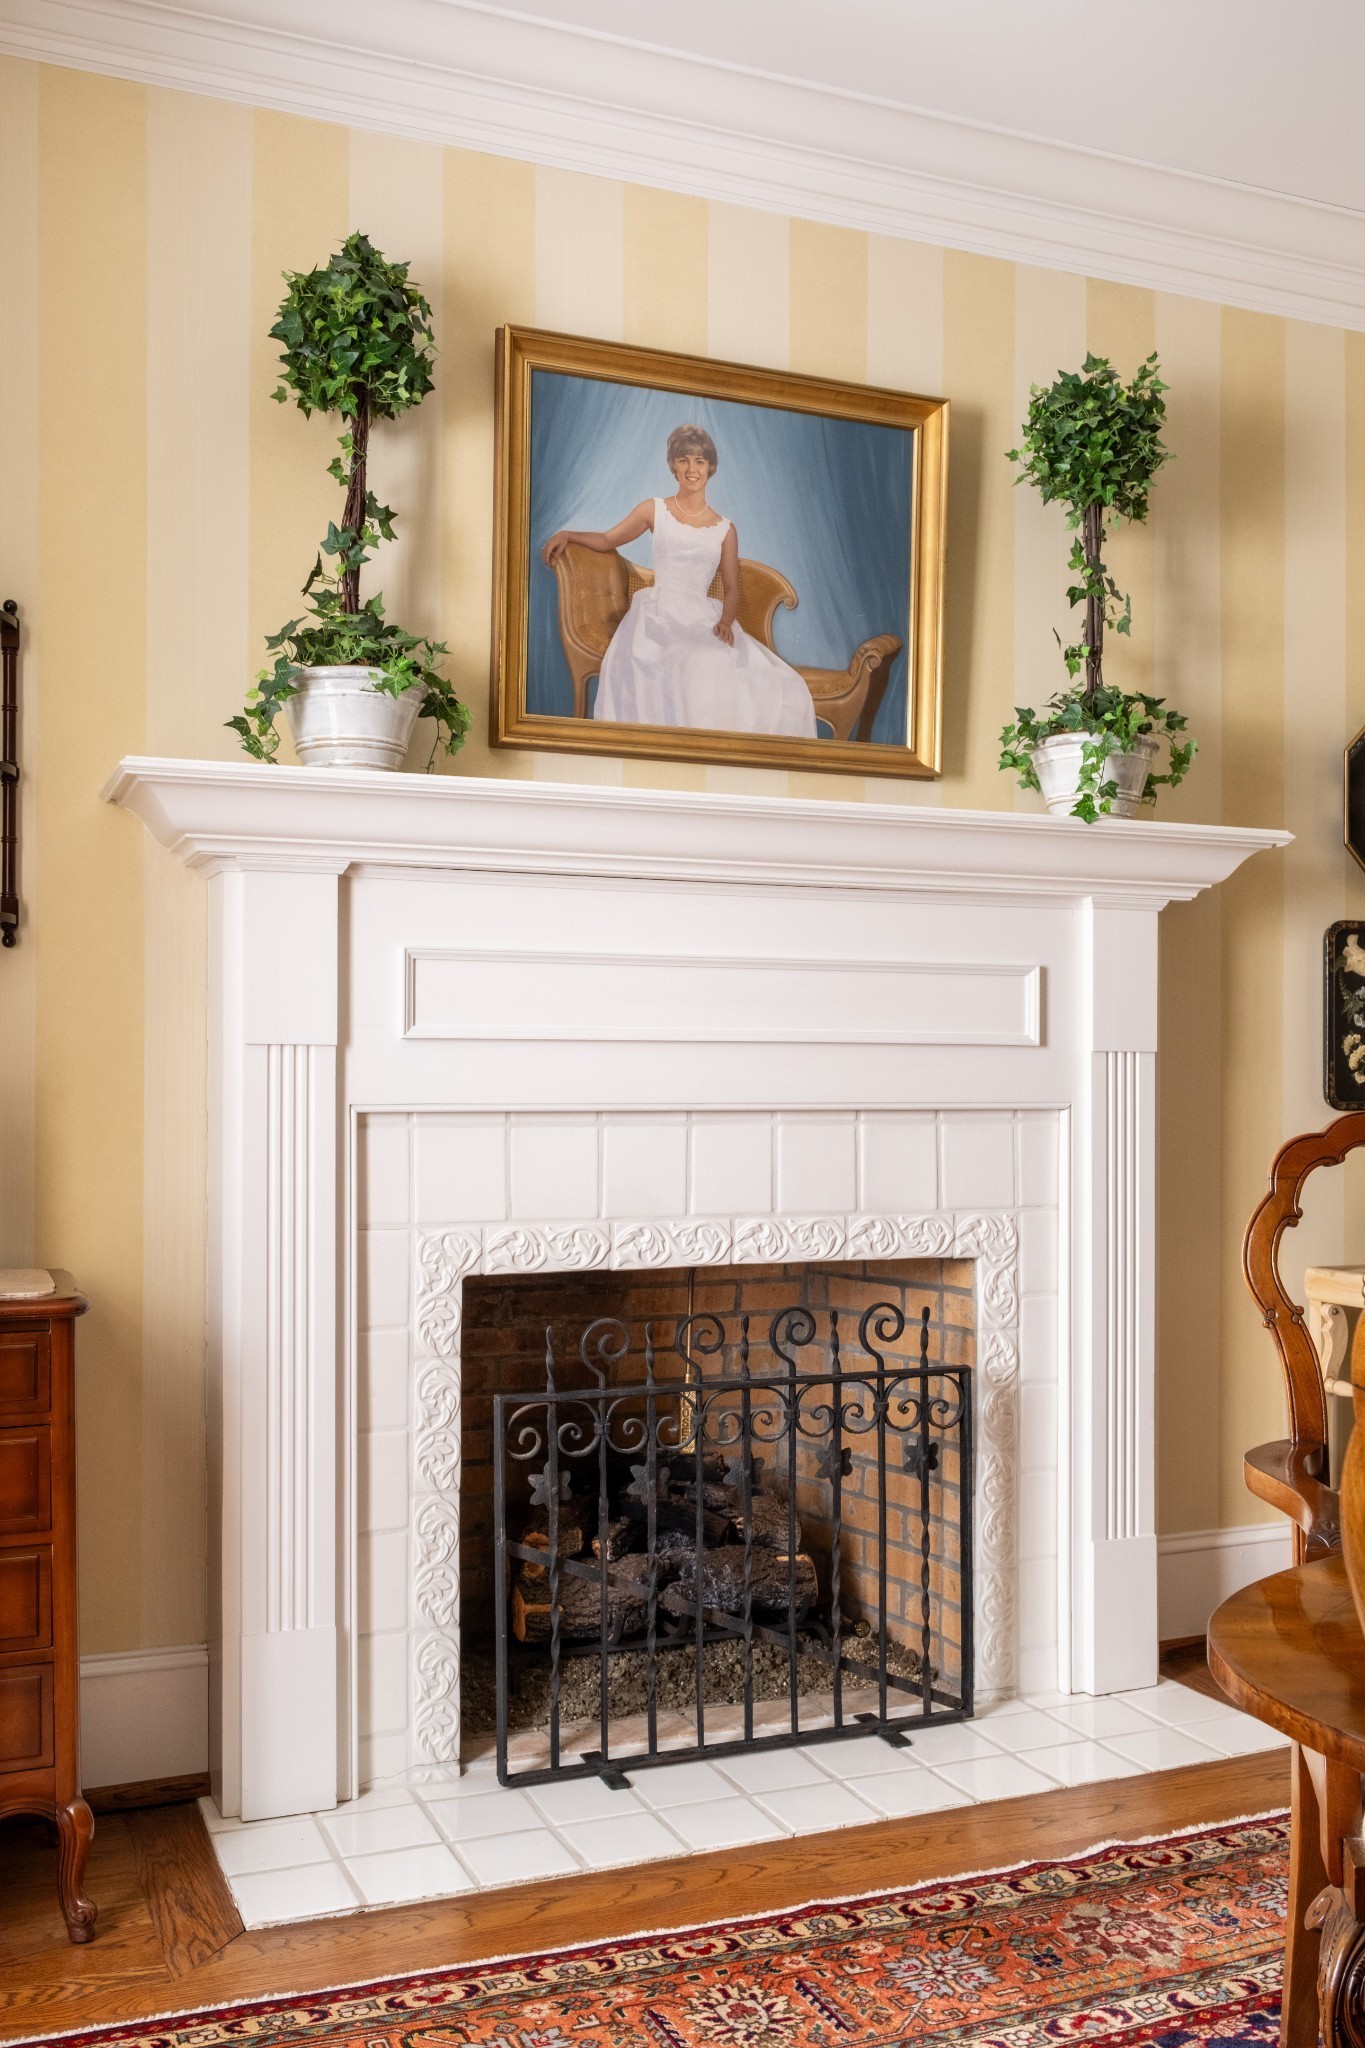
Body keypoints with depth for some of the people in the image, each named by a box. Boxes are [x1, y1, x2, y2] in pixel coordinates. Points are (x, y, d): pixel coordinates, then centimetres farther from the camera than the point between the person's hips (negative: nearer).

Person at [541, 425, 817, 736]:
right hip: (659, 617, -2)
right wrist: (566, 535, 3)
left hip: (704, 622, 2)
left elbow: (731, 589, 14)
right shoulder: (654, 510, 13)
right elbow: (607, 540, 21)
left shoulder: (725, 530, 15)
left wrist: (726, 621, -7)